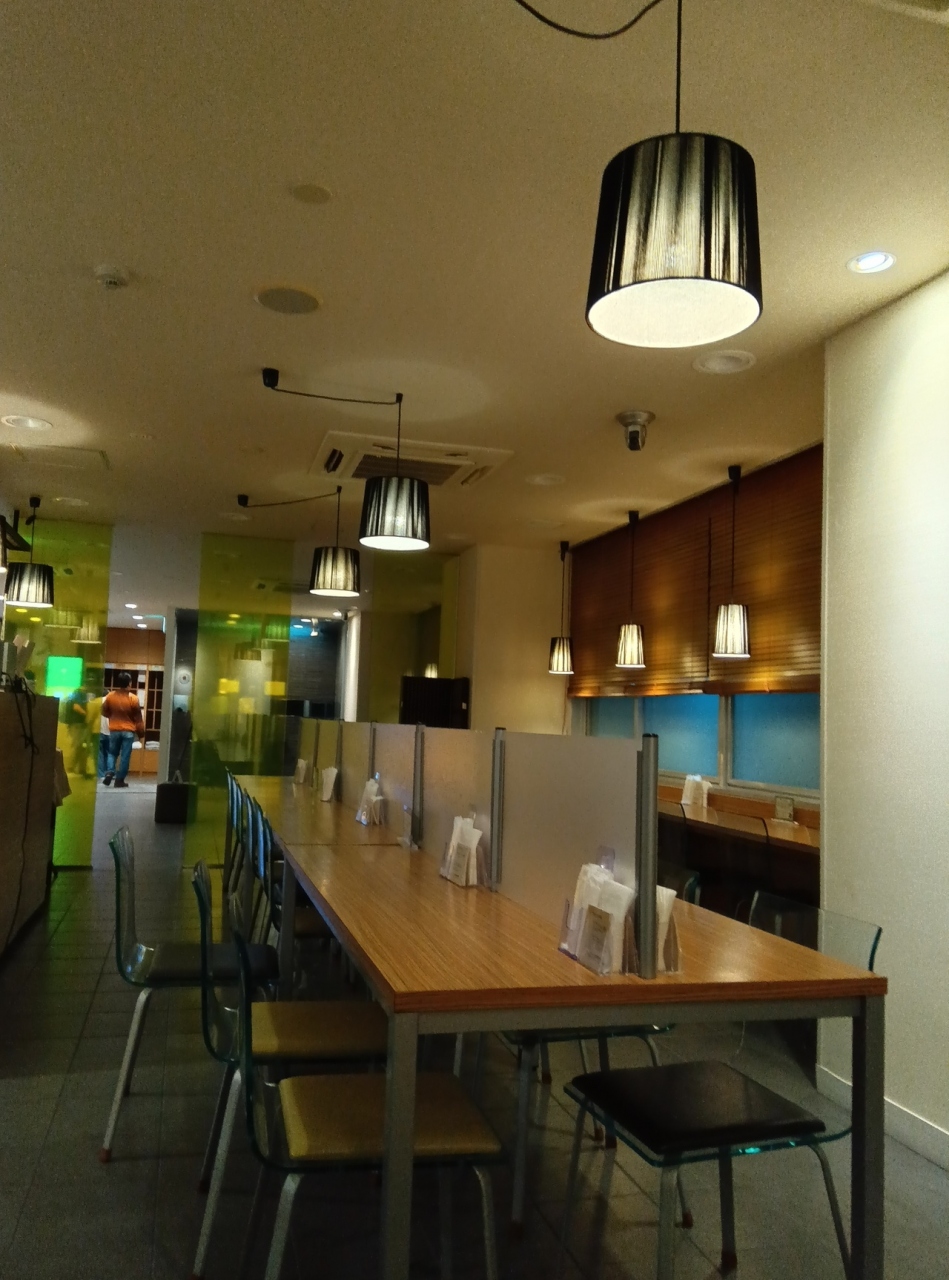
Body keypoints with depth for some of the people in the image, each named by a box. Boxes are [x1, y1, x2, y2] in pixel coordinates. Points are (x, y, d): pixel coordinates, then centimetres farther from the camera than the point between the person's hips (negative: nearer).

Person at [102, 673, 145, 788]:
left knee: (112, 753, 18)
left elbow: (104, 712, 8)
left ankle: (109, 773, -1)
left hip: (114, 730, 2)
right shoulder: (133, 698, -11)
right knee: (125, 756, 3)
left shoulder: (110, 696, -5)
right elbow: (138, 718, -5)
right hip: (128, 731, -2)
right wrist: (141, 733, 5)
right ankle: (120, 780, 4)